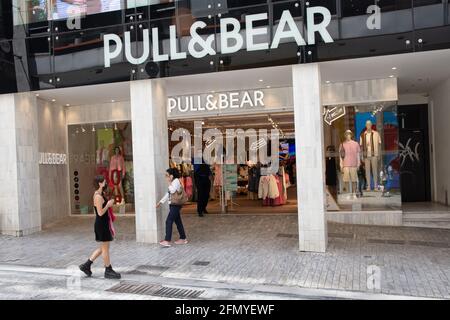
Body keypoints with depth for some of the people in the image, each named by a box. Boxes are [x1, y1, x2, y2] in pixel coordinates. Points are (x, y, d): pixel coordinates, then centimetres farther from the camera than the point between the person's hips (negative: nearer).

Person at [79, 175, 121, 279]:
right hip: (101, 225, -10)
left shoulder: (100, 195, 13)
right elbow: (100, 213, -24)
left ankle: (86, 265, 23)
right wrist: (108, 204, -14)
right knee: (105, 248, 1)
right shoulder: (98, 197, -18)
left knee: (103, 248, 17)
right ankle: (108, 271, 12)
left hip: (104, 224, 10)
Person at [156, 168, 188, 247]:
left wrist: (169, 183, -16)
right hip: (173, 205, 10)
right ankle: (183, 238, 19)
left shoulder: (176, 181, -11)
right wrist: (161, 202, 19)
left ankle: (167, 240, -13)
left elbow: (172, 190, -25)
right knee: (178, 221, 13)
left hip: (175, 205, -10)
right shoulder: (173, 182, 18)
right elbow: (168, 193, 21)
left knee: (169, 221, -12)